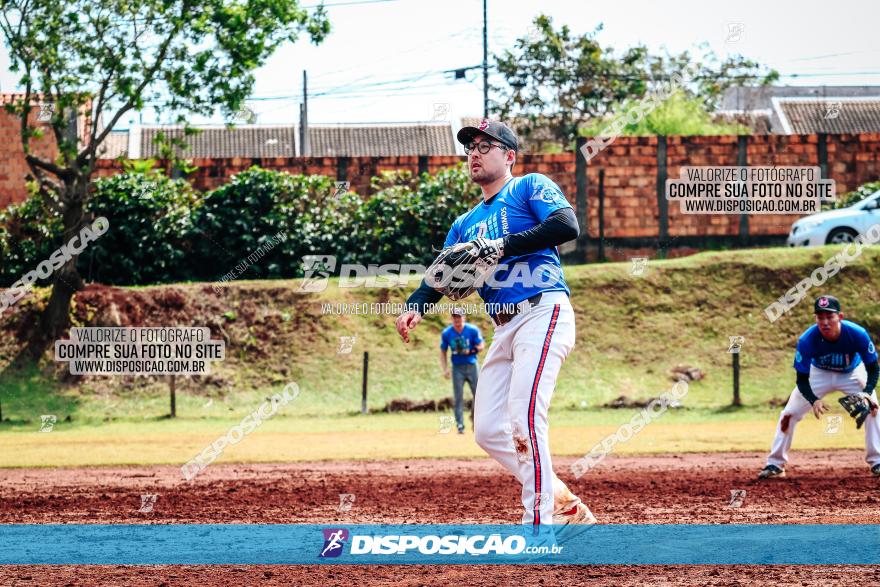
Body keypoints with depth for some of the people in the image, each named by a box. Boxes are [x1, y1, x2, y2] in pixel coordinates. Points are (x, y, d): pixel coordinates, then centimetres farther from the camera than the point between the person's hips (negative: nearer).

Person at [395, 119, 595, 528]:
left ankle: (539, 522, -21)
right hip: (504, 330, 9)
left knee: (524, 417, -22)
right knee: (489, 431, 3)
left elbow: (567, 225, -14)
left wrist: (504, 245, -16)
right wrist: (415, 307, -8)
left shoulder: (530, 188, 4)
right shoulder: (466, 224, 24)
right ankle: (562, 503, 13)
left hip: (543, 312, -8)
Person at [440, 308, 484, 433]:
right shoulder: (446, 333, 0)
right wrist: (445, 369, -3)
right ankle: (460, 425, -1)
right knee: (458, 397, -3)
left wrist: (470, 351, -18)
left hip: (472, 366, 0)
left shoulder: (472, 330, -4)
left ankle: (474, 417, 22)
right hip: (457, 368, 0)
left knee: (479, 395, -2)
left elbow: (481, 345, 1)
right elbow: (443, 351, 7)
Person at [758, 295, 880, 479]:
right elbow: (802, 379, -24)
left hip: (852, 374, 0)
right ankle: (775, 464, 4)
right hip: (819, 374, 0)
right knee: (789, 414, -7)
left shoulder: (858, 334, -34)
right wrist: (813, 401, -43)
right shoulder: (807, 340, -33)